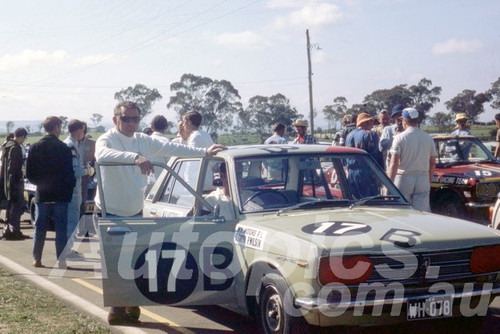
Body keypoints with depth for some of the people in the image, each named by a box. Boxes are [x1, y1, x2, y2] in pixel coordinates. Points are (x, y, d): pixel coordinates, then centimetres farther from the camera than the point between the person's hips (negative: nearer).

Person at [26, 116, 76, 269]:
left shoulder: (35, 147, 2)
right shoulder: (64, 148, -9)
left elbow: (29, 173, 4)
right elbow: (69, 173, -8)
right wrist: (70, 187, 9)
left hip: (41, 194, 3)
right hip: (60, 194, -3)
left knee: (40, 228, 10)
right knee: (61, 228, 1)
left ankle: (37, 259, 10)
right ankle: (61, 259, -1)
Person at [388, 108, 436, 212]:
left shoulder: (400, 138, -7)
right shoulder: (428, 138, 6)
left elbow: (394, 163, -12)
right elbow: (433, 164, 10)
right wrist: (429, 180, 20)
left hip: (404, 179, -3)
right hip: (423, 180, 3)